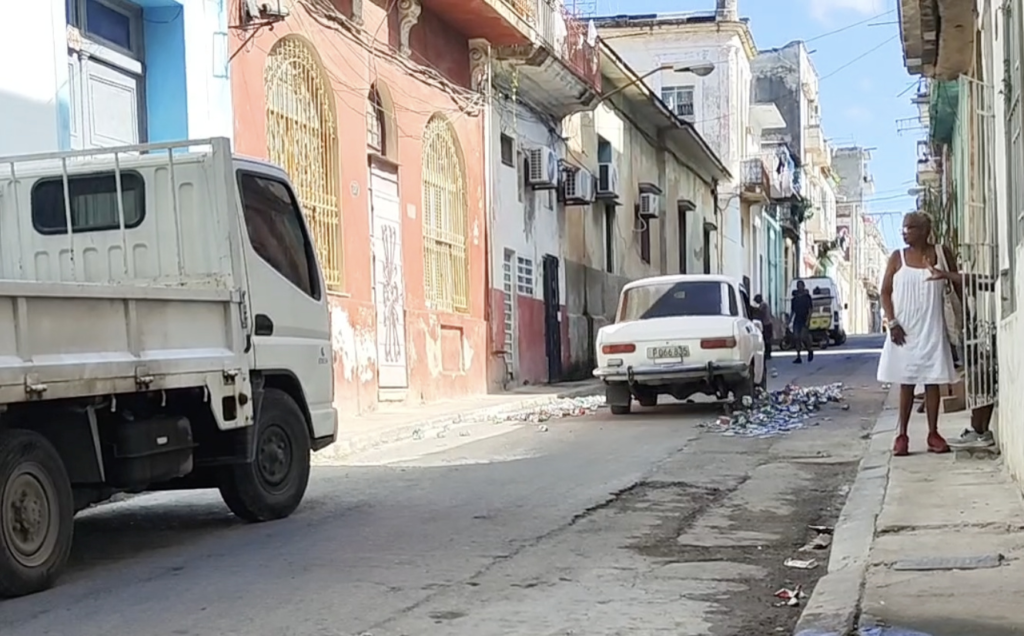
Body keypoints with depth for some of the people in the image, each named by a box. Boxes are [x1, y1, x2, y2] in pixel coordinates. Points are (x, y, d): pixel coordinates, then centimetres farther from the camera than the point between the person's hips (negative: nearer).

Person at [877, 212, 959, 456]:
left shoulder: (942, 254, 1)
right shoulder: (898, 257, 0)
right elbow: (885, 292, 1)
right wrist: (892, 322, -10)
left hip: (932, 330, 0)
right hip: (905, 330, 0)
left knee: (932, 382, 3)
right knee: (906, 383, 2)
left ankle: (933, 434, 11)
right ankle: (902, 435, 6)